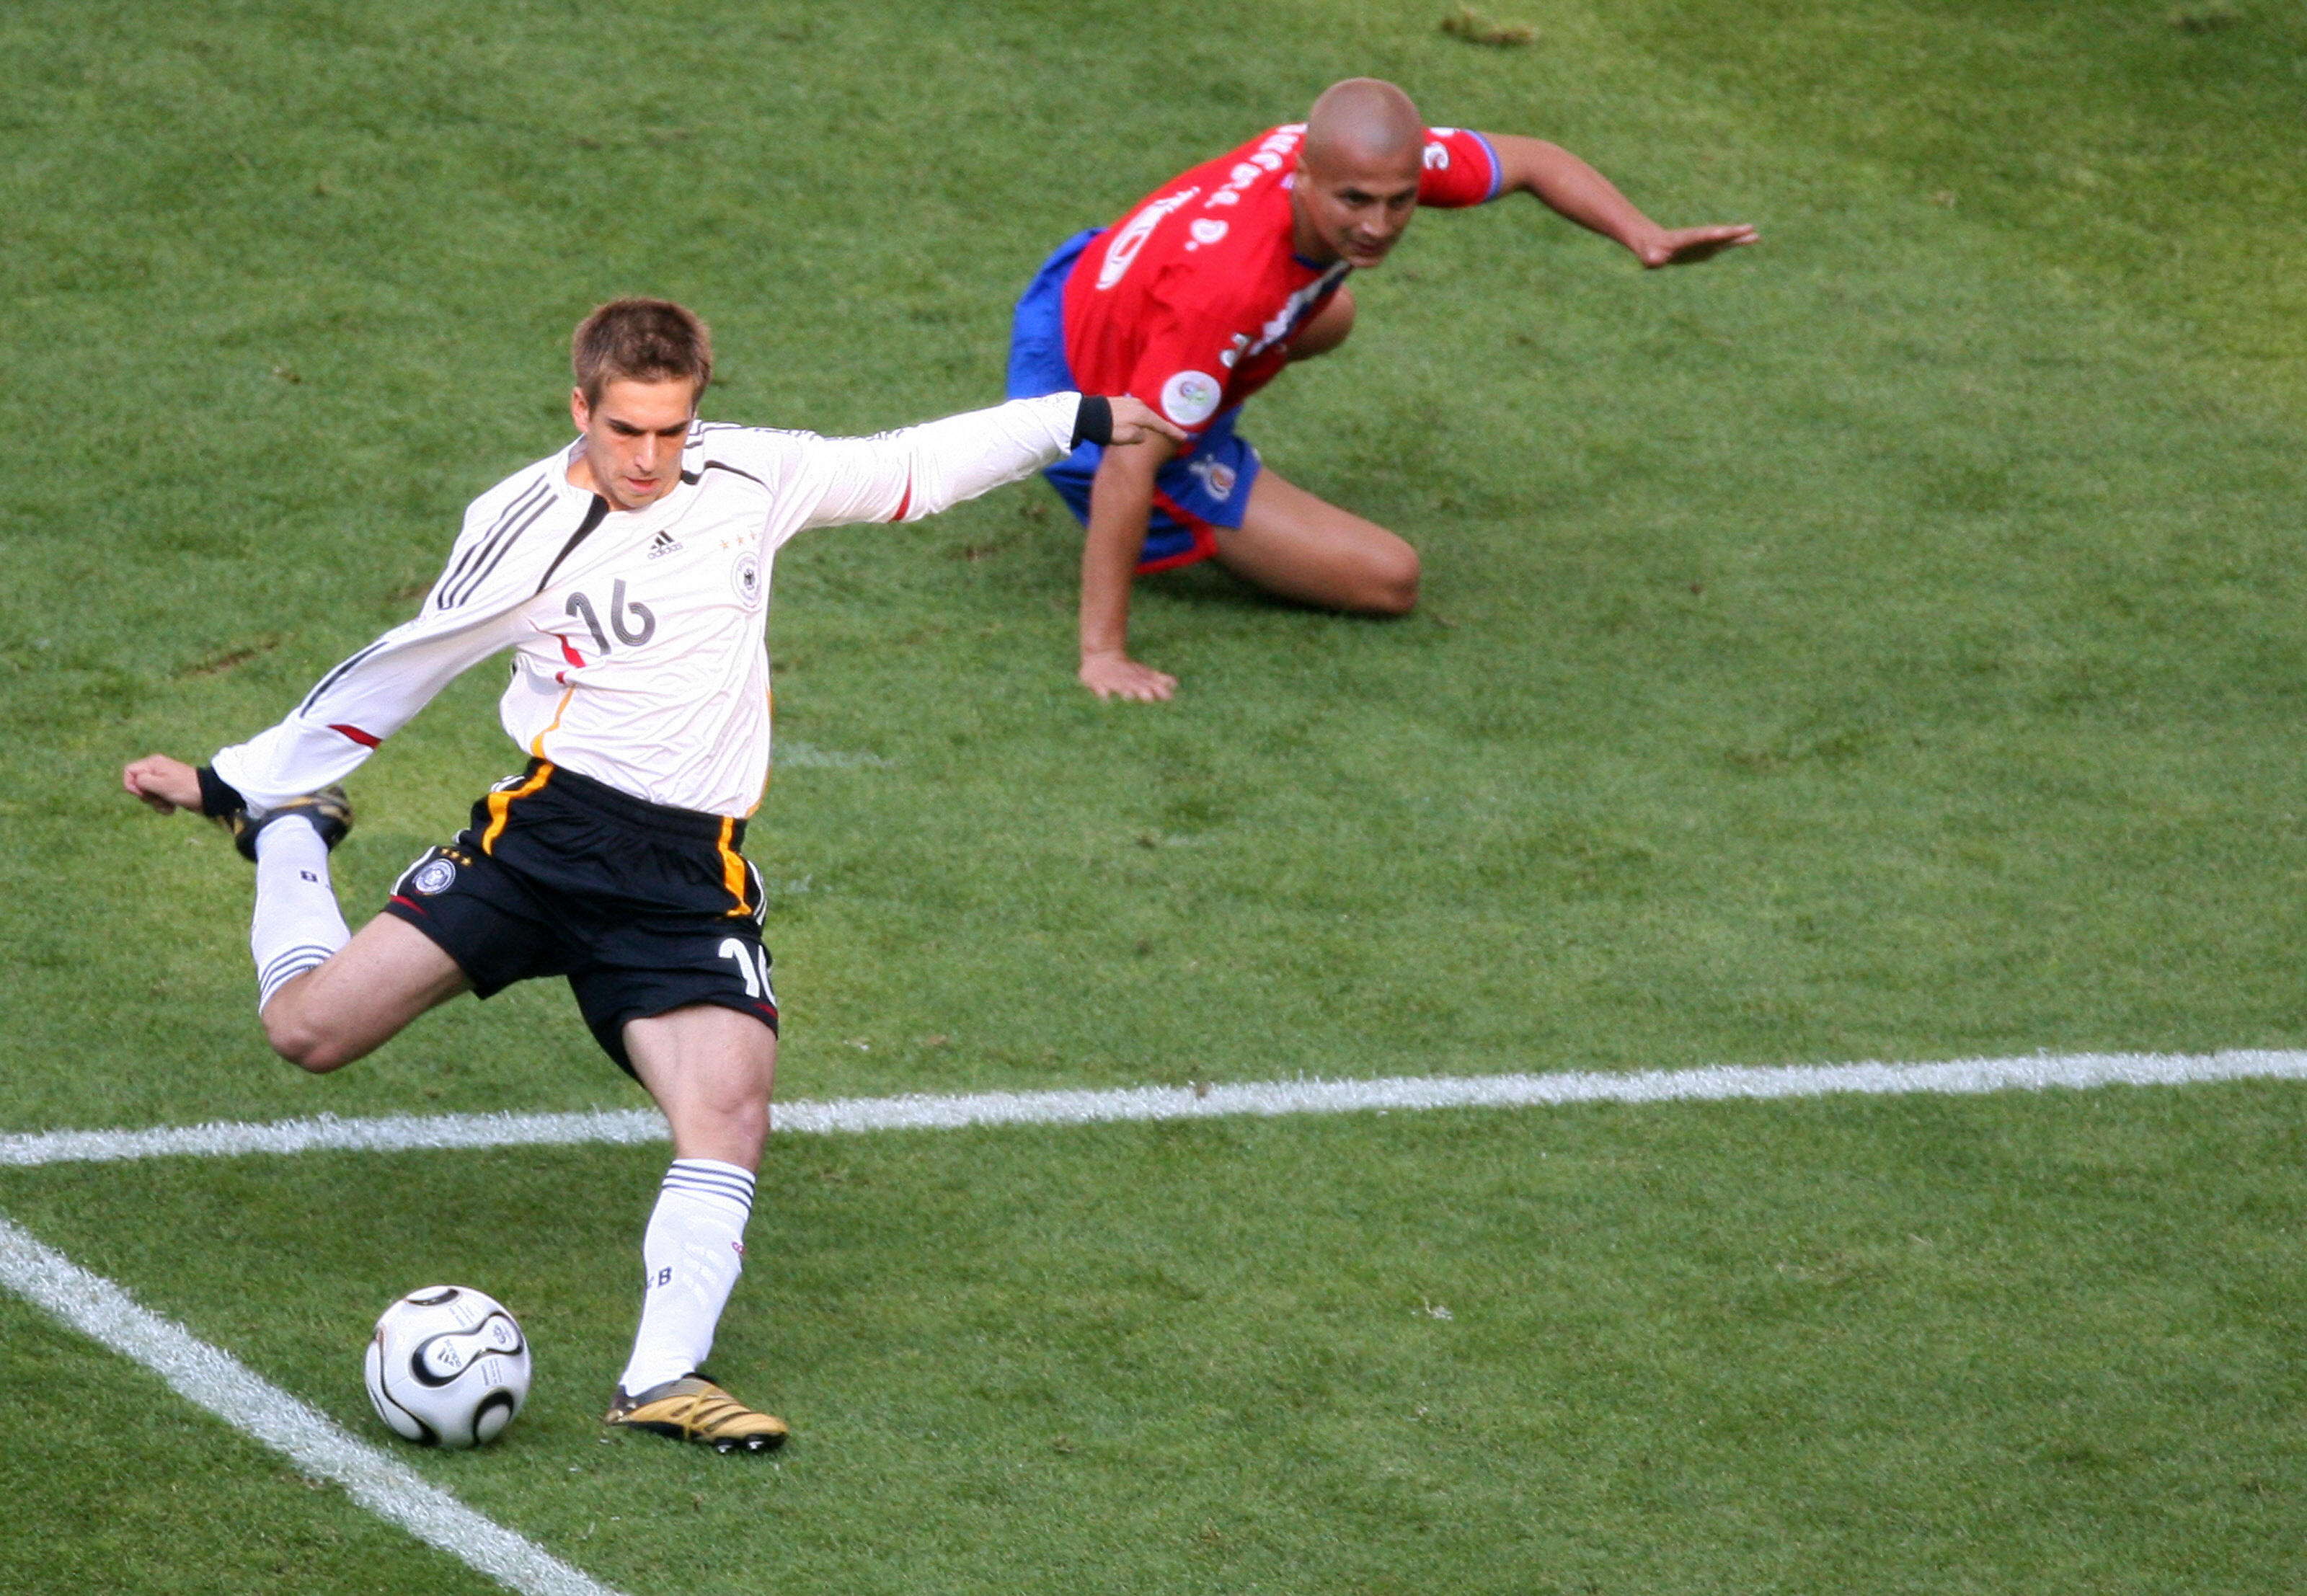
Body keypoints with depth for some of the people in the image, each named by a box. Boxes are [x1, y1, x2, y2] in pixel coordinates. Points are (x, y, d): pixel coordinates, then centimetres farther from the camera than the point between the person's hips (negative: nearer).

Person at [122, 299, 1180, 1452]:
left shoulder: (750, 478, 6)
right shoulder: (523, 528, -3)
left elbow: (906, 471, 19)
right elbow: (395, 674, 6)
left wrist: (1077, 419, 23)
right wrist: (230, 780, 8)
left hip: (692, 871, 2)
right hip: (549, 828, -2)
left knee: (733, 1106, -22)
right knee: (308, 1028, -11)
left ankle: (663, 1377, -20)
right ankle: (289, 836, 20)